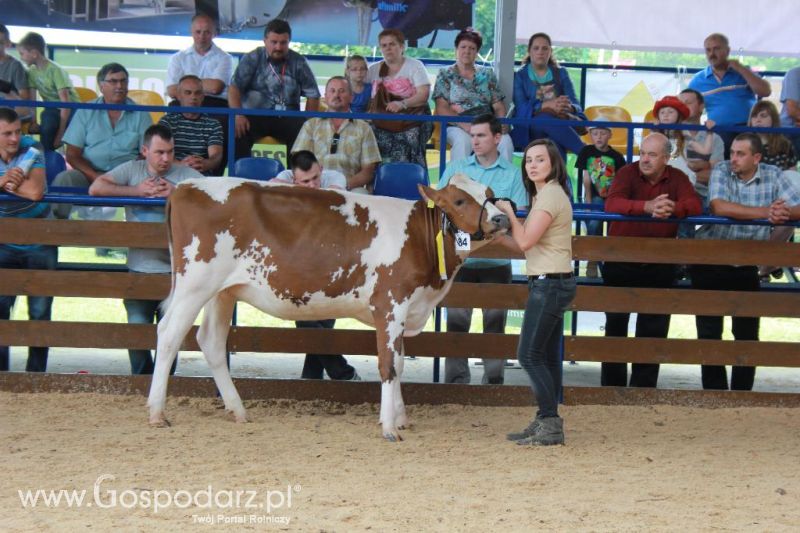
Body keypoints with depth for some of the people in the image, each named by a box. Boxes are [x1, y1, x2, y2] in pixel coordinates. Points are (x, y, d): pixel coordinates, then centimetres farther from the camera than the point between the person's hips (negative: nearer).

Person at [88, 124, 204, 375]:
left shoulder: (186, 174, 8)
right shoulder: (132, 170, 9)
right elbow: (96, 188, -4)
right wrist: (138, 190, -7)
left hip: (175, 270, 0)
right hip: (139, 268, 0)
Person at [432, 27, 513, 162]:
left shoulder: (487, 74, 20)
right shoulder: (445, 75, 11)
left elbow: (499, 106, 14)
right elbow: (442, 109, 0)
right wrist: (464, 124, -17)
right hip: (457, 126, -2)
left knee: (505, 141, -32)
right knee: (463, 141, -39)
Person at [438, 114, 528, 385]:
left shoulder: (512, 174, 6)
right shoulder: (456, 168, 12)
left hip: (496, 260, -1)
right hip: (461, 258, 1)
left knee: (495, 321, 3)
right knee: (456, 320, 1)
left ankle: (494, 378, 9)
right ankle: (456, 378, 6)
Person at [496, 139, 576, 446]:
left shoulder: (550, 196, -15)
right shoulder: (547, 194, 17)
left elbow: (525, 241, -20)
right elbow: (529, 239, 17)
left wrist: (508, 212, -7)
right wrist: (510, 216, 6)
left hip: (549, 283, -11)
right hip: (552, 283, 11)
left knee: (529, 355, -9)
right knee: (547, 357, 11)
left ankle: (550, 424, -9)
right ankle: (546, 422, 15)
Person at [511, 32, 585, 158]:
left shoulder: (561, 73, 19)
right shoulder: (519, 76, 13)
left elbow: (575, 104, 8)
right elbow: (521, 107, -4)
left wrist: (569, 107, -19)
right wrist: (547, 105, -23)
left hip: (559, 124, 3)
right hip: (530, 126, -3)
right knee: (546, 119, -38)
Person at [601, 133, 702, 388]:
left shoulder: (677, 178, 0)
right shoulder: (627, 173, -8)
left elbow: (695, 205, -16)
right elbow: (612, 204, -25)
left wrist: (672, 208, -37)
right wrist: (648, 207, -40)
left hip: (659, 264, 1)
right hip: (620, 260, -1)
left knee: (653, 327, 7)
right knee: (616, 324, 9)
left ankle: (644, 386, 18)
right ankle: (612, 385, 20)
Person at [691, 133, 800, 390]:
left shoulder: (774, 176, -3)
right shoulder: (721, 171, -9)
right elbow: (719, 207, -26)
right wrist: (766, 212, -31)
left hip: (746, 263, 1)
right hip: (710, 259, -1)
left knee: (747, 331, 5)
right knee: (709, 330, 2)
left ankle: (742, 391, 17)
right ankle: (714, 393, 12)